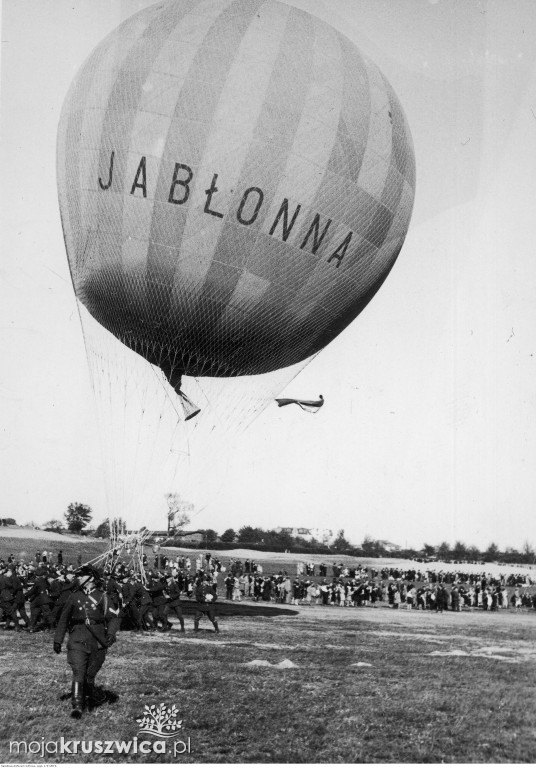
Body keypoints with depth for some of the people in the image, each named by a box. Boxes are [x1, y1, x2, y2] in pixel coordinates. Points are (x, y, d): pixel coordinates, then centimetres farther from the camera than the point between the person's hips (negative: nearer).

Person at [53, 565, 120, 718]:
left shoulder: (101, 596, 3)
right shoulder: (75, 596, 11)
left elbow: (113, 617, -2)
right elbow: (64, 619, 17)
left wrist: (111, 634, -18)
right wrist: (57, 640, 13)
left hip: (97, 639, -1)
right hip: (78, 638, 1)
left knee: (90, 673, 4)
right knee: (78, 672, -12)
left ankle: (95, 697, 30)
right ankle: (77, 707, -12)